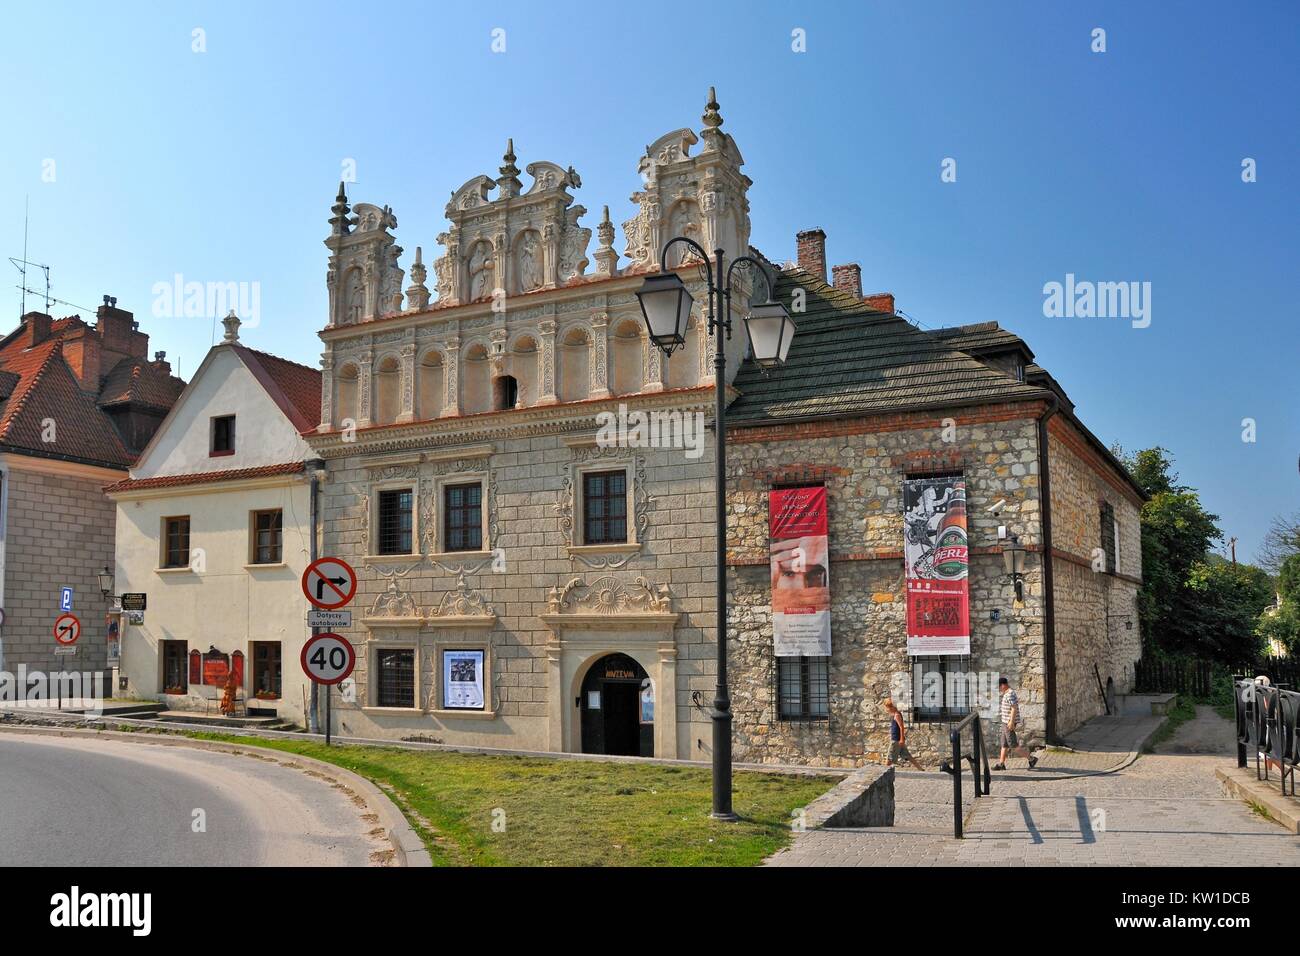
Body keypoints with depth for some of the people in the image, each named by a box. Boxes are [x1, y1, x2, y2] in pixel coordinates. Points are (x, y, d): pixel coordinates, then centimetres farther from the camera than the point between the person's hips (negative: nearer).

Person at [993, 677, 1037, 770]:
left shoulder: (1010, 694, -18)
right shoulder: (1007, 694, 13)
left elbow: (1014, 708, -24)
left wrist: (1011, 722, -26)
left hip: (1009, 724, -10)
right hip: (1006, 723, 10)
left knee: (1013, 745, -5)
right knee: (1004, 744, 11)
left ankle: (1032, 759, 4)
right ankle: (1001, 764, 15)